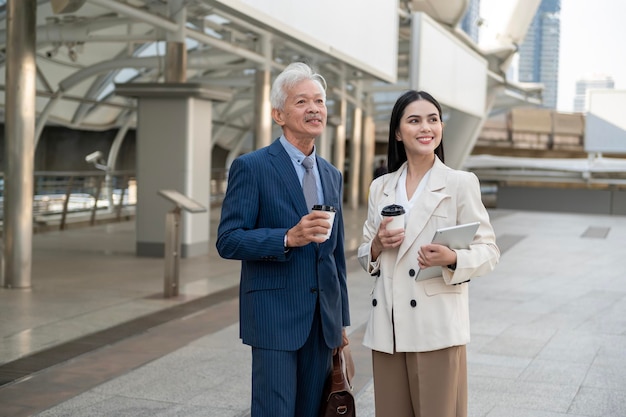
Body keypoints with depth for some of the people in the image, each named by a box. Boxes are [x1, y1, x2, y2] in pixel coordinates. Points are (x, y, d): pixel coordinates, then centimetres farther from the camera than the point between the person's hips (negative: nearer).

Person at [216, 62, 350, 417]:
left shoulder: (332, 176, 14)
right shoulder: (252, 167, -6)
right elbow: (228, 241, -11)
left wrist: (342, 321, 18)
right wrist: (288, 238, -24)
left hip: (322, 320, 6)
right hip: (275, 317, -6)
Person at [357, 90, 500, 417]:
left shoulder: (461, 183, -1)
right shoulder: (380, 188, 11)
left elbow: (488, 251, -3)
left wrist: (452, 258, -23)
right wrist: (378, 245, -6)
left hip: (437, 327, -4)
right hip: (387, 327, 4)